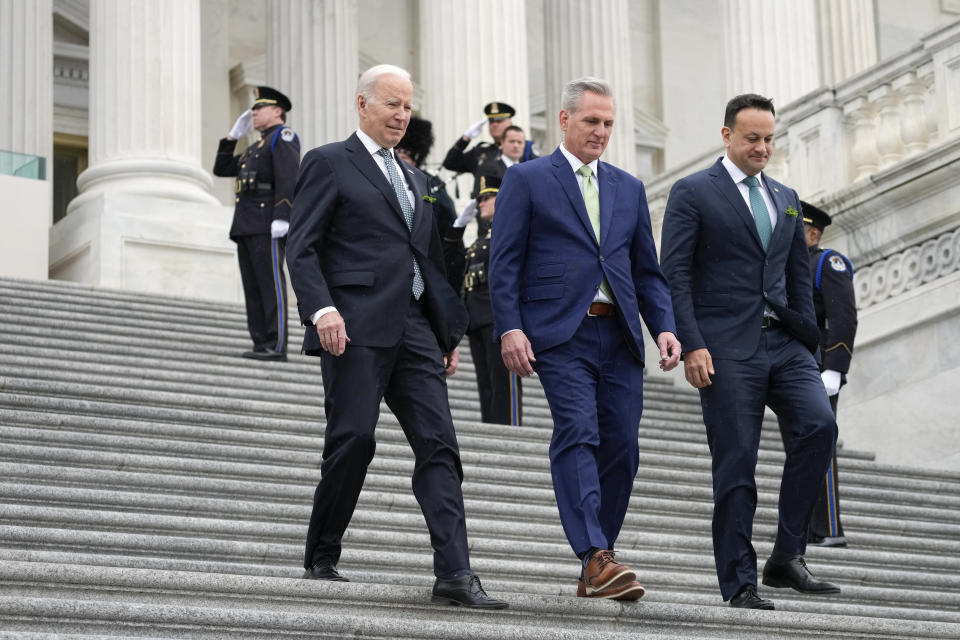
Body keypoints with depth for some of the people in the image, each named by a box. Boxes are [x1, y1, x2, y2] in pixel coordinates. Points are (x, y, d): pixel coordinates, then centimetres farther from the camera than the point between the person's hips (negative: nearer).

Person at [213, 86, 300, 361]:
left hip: (267, 225, -9)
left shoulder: (283, 136, -1)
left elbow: (289, 176, -14)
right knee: (253, 287, 4)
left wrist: (282, 217, -24)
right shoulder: (255, 149, 29)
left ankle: (277, 346, -16)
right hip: (246, 226, 9)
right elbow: (221, 169, 31)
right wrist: (234, 135, 24)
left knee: (271, 282, -12)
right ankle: (262, 344, 3)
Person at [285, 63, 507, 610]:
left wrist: (451, 331, 20)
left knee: (439, 445, -6)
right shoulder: (329, 164, 4)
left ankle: (455, 574, -12)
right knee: (353, 439, -8)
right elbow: (301, 248, -4)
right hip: (356, 326, -6)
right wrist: (322, 309, -19)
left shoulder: (416, 179, 25)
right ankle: (322, 559, 9)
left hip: (414, 328, 6)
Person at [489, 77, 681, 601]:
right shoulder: (526, 179, 6)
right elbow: (504, 262, 0)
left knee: (621, 447, 0)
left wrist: (664, 327, 4)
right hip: (559, 332, -5)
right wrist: (509, 328, -11)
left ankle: (597, 567, 9)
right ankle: (596, 559, -26)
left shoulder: (629, 189, 20)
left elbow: (647, 271, 20)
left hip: (620, 335, 5)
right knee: (578, 434, -19)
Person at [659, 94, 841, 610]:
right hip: (726, 348, -5)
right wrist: (691, 346, -14)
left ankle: (787, 556, -6)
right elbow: (674, 274, -6)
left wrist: (806, 342, 10)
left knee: (819, 423, -16)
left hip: (783, 341, 5)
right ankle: (739, 582, 3)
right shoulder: (693, 193, 1)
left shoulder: (786, 198, 19)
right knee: (735, 465, -5)